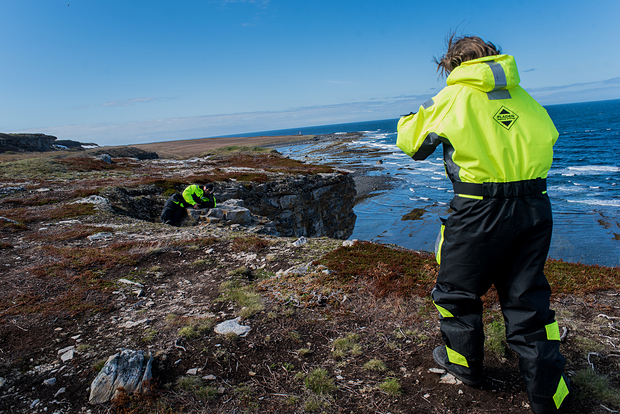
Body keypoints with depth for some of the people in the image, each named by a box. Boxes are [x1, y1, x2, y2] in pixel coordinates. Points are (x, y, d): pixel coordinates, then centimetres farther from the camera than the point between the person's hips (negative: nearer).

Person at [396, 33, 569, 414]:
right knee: (527, 297, 16)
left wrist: (415, 117, 25)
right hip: (535, 209, 5)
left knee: (457, 291, 16)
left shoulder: (452, 98, -2)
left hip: (480, 211, -5)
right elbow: (548, 137, 19)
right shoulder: (523, 97, 10)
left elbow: (410, 142, 6)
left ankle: (465, 364, 35)